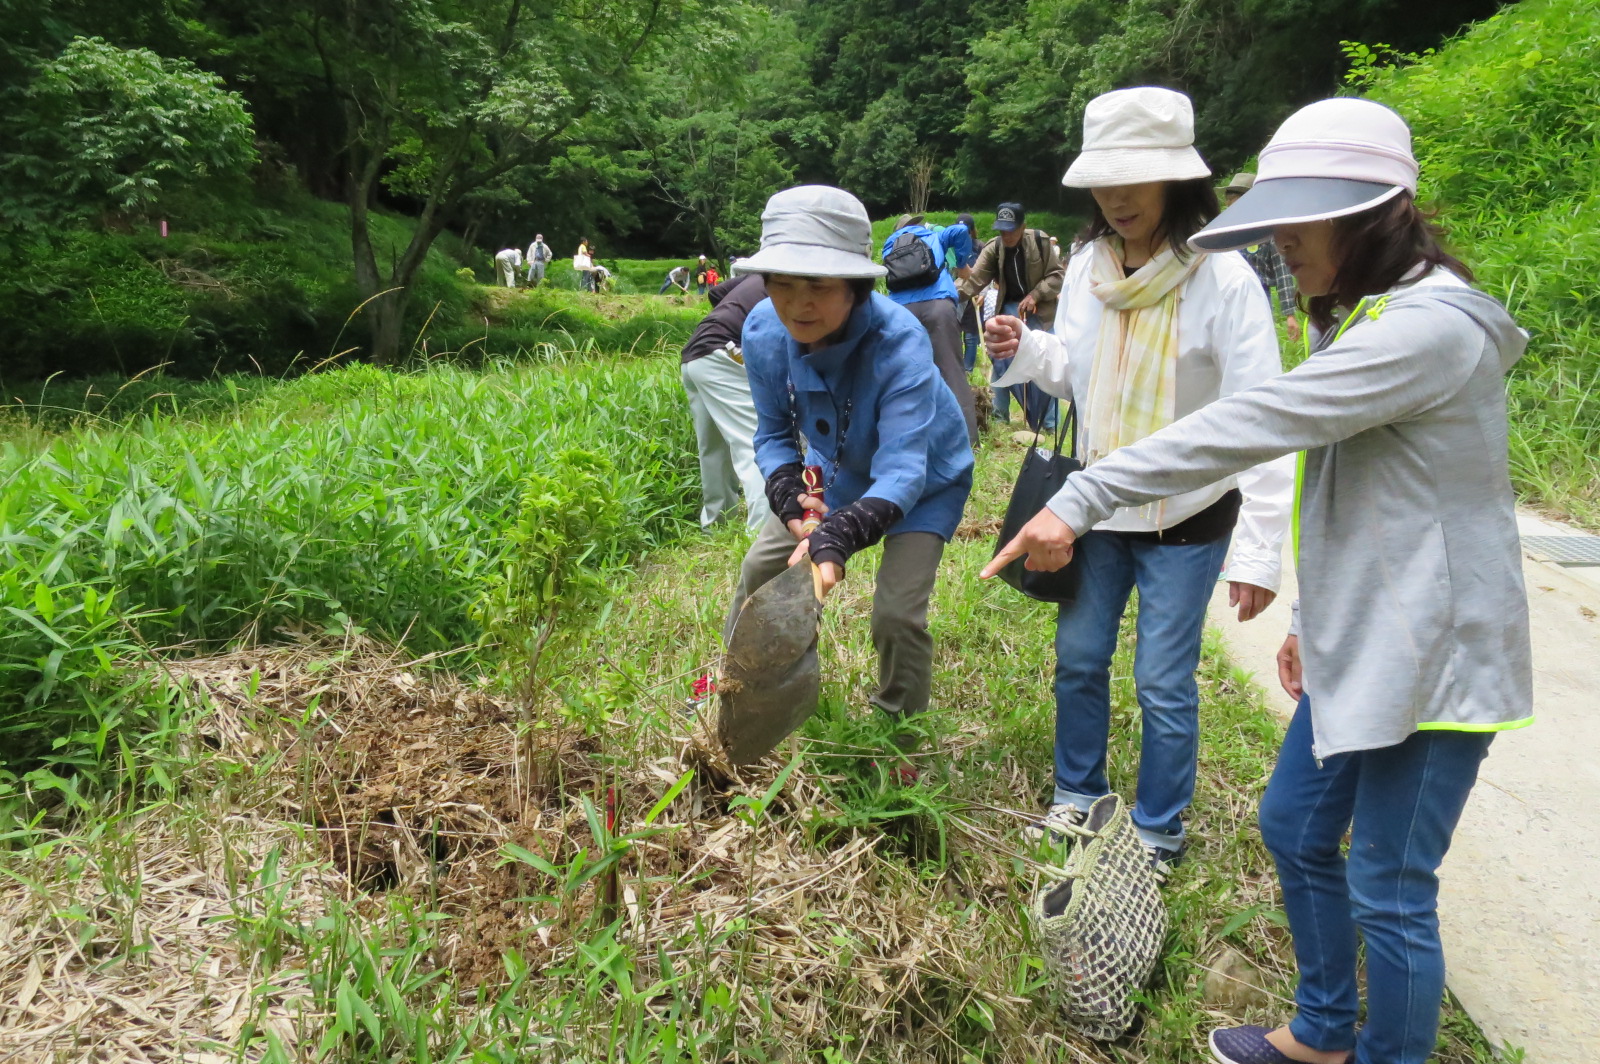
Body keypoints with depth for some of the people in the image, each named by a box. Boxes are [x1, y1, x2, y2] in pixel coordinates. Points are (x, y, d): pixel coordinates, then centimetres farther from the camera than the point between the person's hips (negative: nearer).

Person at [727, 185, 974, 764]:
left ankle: (899, 741, 11)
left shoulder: (900, 342, -41)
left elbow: (902, 472, -46)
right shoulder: (763, 331, -24)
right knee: (759, 568, 7)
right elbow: (774, 433, -10)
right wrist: (787, 494, -31)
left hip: (927, 478, -5)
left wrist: (837, 539, -63)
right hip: (838, 469, 5)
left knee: (897, 611, -17)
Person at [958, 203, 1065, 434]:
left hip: (1040, 310, -2)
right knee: (1000, 359, 3)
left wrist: (1035, 295, -20)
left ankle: (1048, 423, 8)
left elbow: (1058, 274, -8)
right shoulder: (993, 249, -10)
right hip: (1009, 308, 2)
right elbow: (974, 279, -18)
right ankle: (1000, 416, 17)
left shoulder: (1040, 242, -14)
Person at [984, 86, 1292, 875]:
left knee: (1163, 683, 4)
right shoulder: (1088, 265, -2)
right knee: (1078, 658, 15)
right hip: (1098, 506, 5)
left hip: (1185, 519, -5)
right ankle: (1078, 794, 38)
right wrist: (1028, 351, -12)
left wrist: (1260, 550, -25)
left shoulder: (1222, 279, -18)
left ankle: (1159, 831, 26)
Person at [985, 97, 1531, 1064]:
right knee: (1294, 828, 20)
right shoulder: (1366, 319, 10)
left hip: (1432, 659, -10)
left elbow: (1249, 427, -31)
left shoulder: (1430, 328, -23)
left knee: (1389, 893, 3)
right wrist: (1320, 614, 19)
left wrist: (1082, 501, -31)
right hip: (1366, 644, 10)